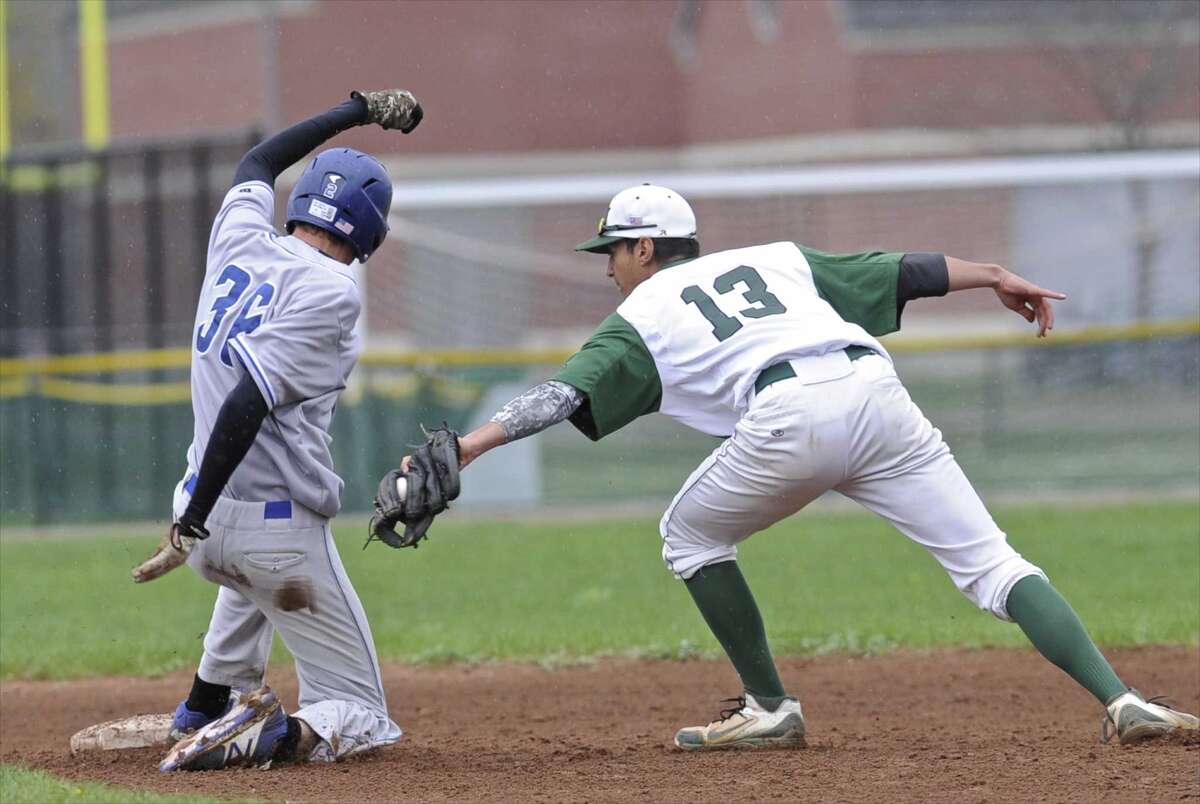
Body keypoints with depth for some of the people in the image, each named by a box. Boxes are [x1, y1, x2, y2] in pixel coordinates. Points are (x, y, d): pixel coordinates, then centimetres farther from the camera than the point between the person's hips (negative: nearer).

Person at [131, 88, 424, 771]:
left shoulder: (240, 242, 5)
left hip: (209, 508, 8)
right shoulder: (330, 292, -16)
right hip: (284, 529, -8)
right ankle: (257, 737, -23)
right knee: (361, 719, 2)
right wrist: (190, 528, -26)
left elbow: (257, 164, 29)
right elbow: (249, 400, -25)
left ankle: (205, 708, 46)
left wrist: (360, 111, 36)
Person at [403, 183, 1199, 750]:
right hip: (877, 391, 4)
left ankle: (770, 707, 21)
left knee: (691, 534, 24)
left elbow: (566, 396, 7)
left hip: (789, 417, -4)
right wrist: (997, 277, 32)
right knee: (990, 562, 0)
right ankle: (1121, 700, -18)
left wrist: (469, 444, 2)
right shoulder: (772, 259, 33)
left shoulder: (643, 313, 21)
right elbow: (902, 272, 28)